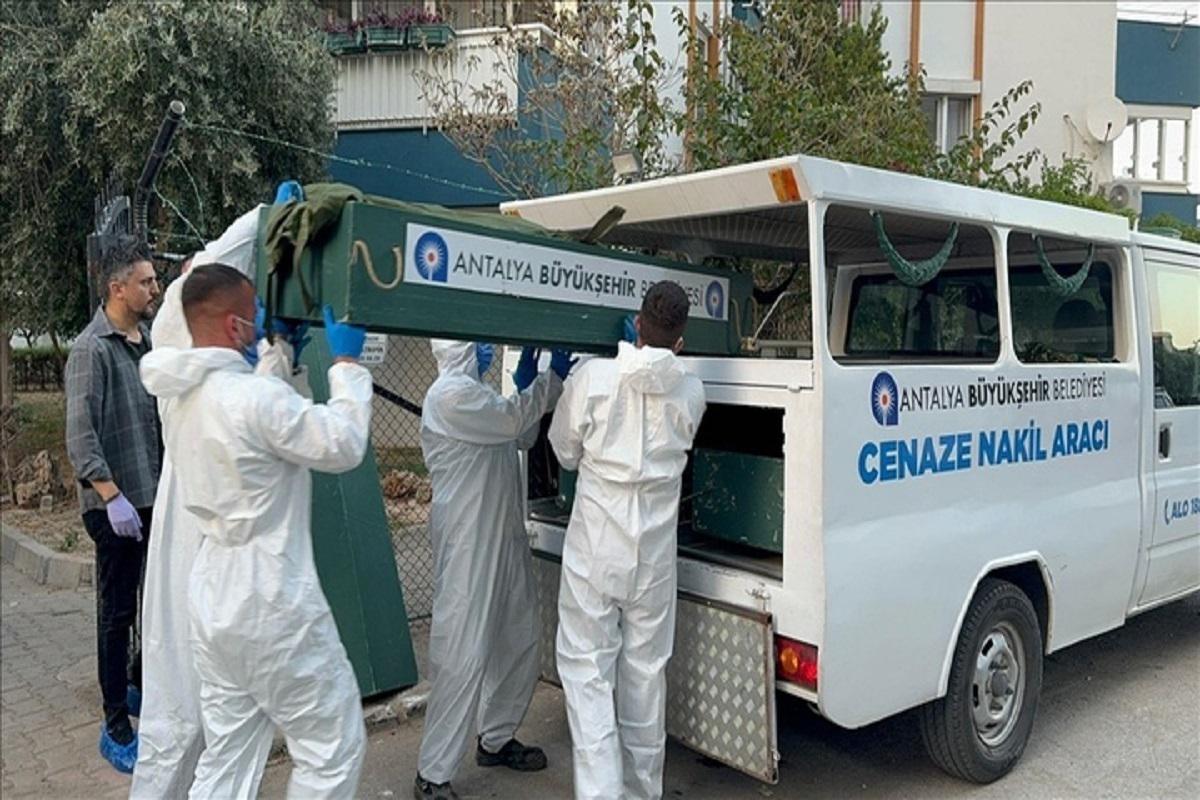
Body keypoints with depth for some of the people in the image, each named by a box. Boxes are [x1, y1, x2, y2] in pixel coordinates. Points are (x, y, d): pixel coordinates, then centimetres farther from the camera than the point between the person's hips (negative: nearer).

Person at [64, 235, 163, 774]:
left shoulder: (150, 341, 7)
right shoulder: (91, 349, -12)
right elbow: (81, 435, -17)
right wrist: (111, 496, -21)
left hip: (158, 499, 7)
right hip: (117, 506, -6)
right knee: (117, 613, 3)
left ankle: (139, 685, 36)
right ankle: (116, 728, 16)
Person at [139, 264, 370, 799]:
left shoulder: (183, 397, 6)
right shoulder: (257, 397, -22)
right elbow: (343, 446, -13)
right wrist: (347, 363, -3)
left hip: (214, 601, 9)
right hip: (271, 606, -9)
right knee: (333, 747, 8)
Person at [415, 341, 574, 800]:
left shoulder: (474, 392, 16)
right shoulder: (451, 394, -16)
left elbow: (520, 438, 19)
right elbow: (513, 419, -17)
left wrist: (526, 386, 7)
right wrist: (552, 378, -6)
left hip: (504, 539, 10)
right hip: (468, 546, -10)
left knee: (519, 642, 16)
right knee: (465, 657, -7)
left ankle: (495, 740, 32)